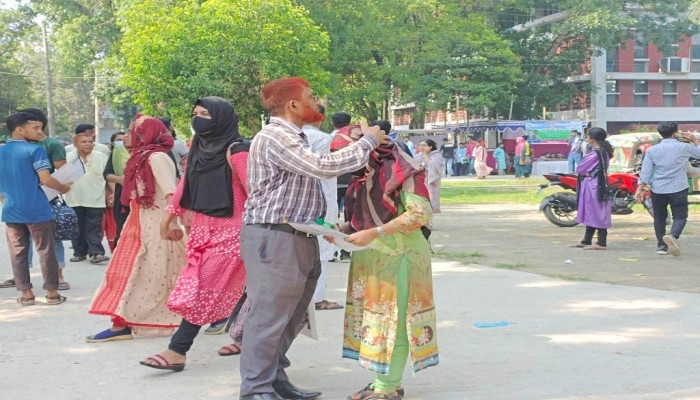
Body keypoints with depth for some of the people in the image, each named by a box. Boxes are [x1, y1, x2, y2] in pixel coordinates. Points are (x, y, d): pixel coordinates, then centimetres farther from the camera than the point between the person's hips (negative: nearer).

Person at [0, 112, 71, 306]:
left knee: (17, 253, 9)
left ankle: (26, 293, 12)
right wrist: (63, 188, 2)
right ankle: (52, 292, 8)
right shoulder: (35, 150, -9)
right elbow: (45, 179, -15)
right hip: (37, 210, -5)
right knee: (46, 251, 4)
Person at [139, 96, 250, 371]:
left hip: (229, 231, -7)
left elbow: (254, 194, -15)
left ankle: (178, 351, -6)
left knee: (202, 289, -7)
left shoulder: (236, 152, -13)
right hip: (202, 228, 7)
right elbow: (186, 186, 18)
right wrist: (168, 218, 19)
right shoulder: (199, 149, 9)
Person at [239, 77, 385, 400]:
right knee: (269, 315, -6)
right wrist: (367, 142, -12)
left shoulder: (293, 138, 20)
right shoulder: (274, 137, -14)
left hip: (296, 237, 10)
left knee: (289, 315, 14)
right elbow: (323, 167, -22)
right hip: (273, 237, -10)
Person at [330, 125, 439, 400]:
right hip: (369, 258, 8)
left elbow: (420, 214, -17)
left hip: (397, 255, -8)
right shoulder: (361, 177, 13)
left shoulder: (399, 169, -11)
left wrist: (374, 233, -19)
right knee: (371, 318, 8)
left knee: (393, 321, -3)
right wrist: (340, 230, 1)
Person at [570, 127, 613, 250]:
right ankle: (586, 241, 22)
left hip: (592, 186, -10)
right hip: (599, 184, 10)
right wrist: (587, 171, -2)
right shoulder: (604, 152, 9)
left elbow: (579, 169, -14)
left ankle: (601, 243, -1)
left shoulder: (594, 154, -19)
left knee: (597, 213, -5)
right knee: (592, 214, 14)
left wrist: (585, 172, 4)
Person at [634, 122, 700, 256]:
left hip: (657, 189, 3)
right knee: (680, 216, 3)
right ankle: (673, 236, -25)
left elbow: (645, 171, -2)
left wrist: (640, 189, -2)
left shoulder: (652, 150, 2)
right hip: (678, 188, -3)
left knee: (659, 217, 14)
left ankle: (661, 245, 16)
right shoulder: (684, 147, -3)